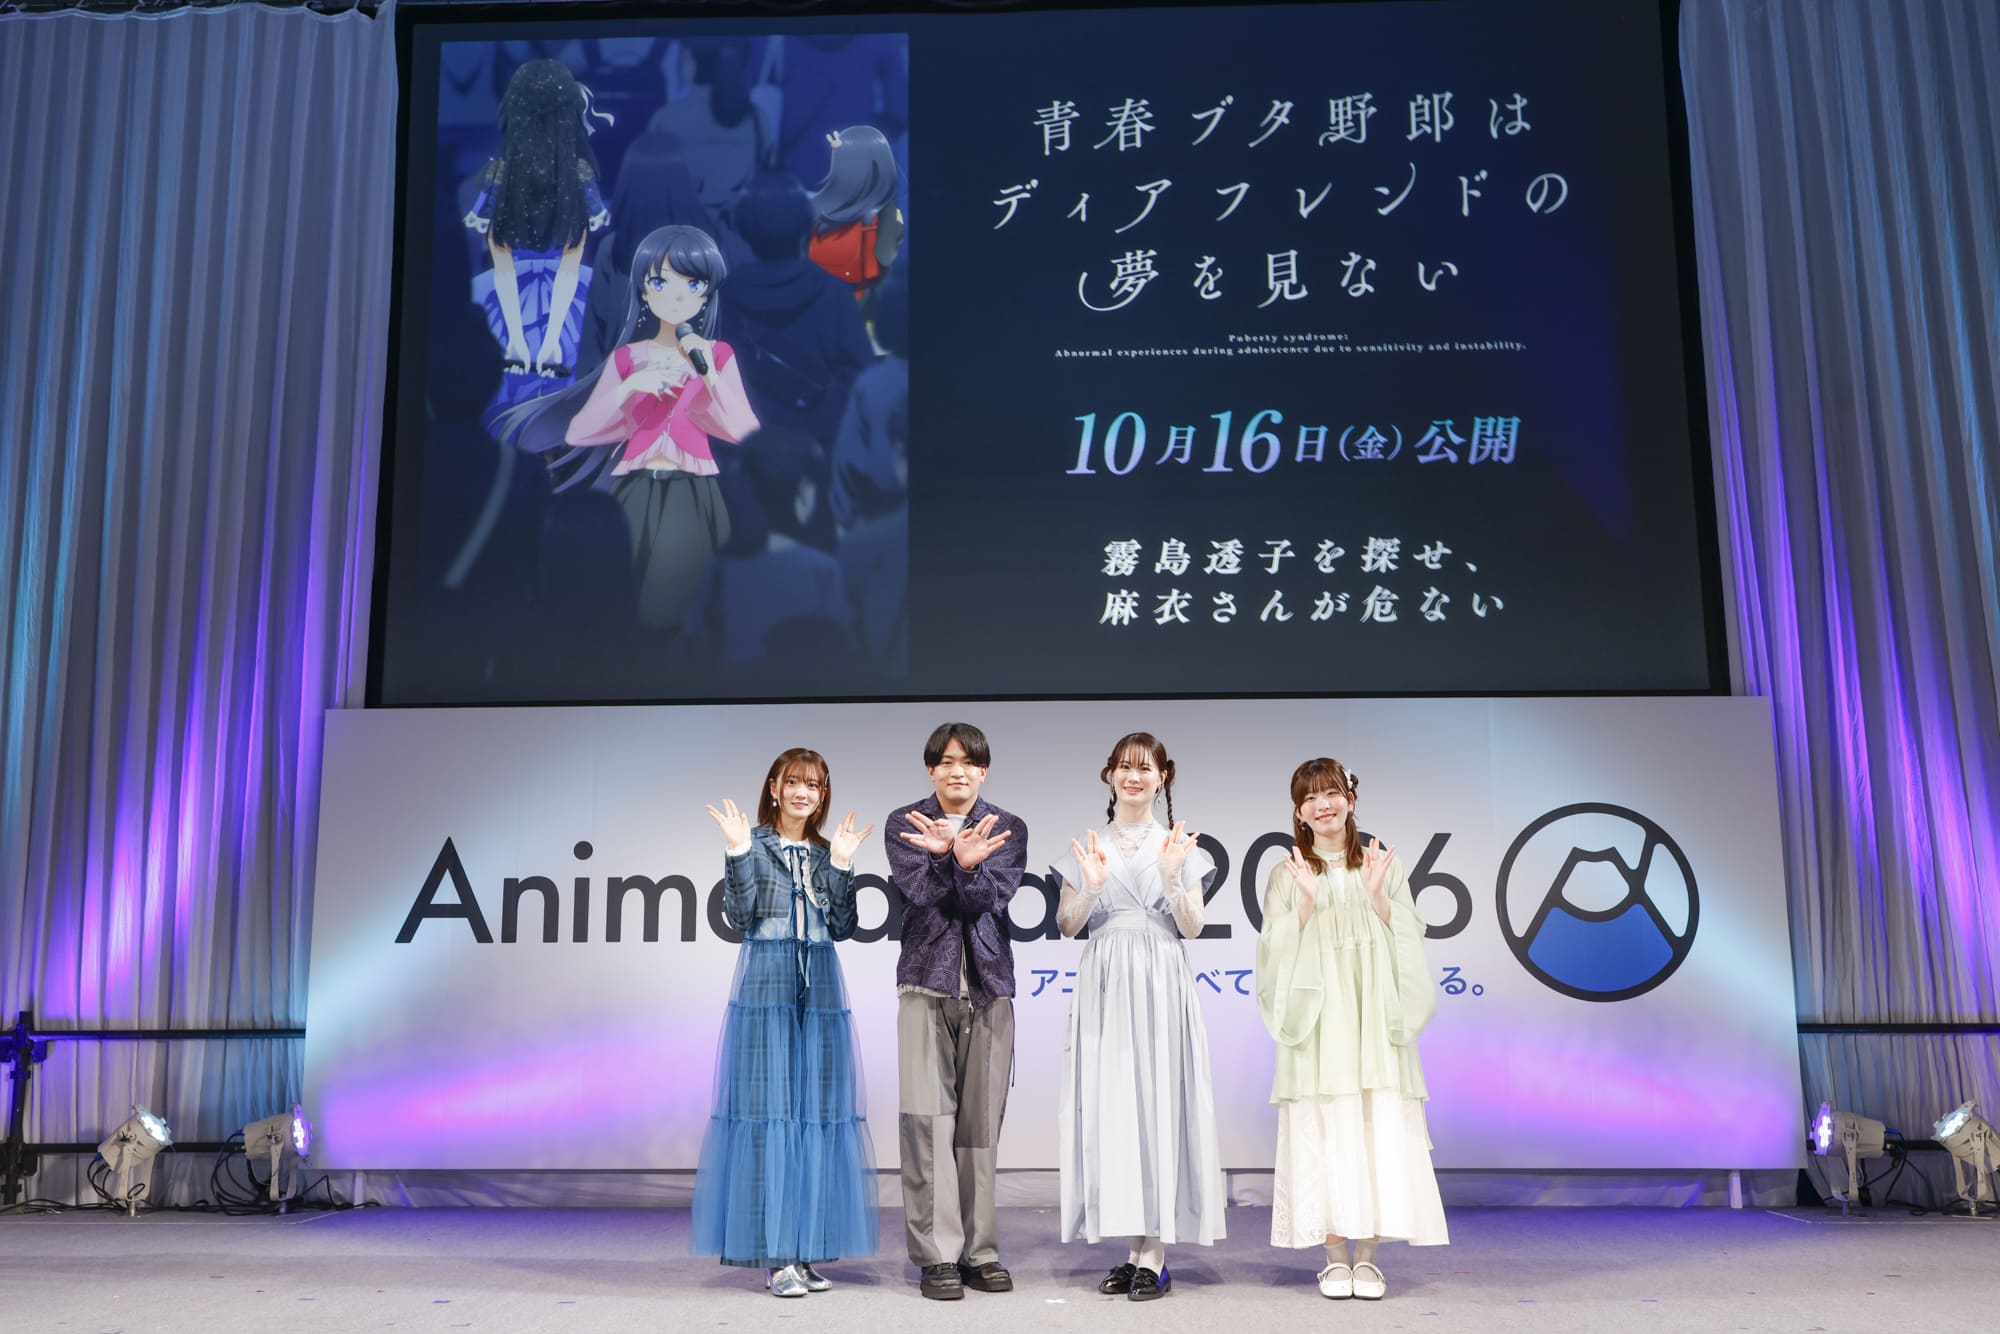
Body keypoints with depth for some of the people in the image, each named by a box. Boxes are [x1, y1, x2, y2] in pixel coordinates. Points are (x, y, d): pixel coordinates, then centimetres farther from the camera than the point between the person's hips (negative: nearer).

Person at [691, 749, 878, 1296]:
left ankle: (806, 1249, 11)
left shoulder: (827, 851, 13)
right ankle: (775, 1255, -1)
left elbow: (843, 927, 6)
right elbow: (739, 915, -9)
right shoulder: (754, 845, 2)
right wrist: (738, 850, -16)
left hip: (820, 988, 4)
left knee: (815, 1111, 3)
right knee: (767, 1109, -6)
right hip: (766, 982, -4)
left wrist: (841, 864, -2)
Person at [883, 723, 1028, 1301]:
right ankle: (938, 1256, 1)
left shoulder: (1007, 829, 7)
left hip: (988, 986, 2)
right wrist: (953, 858, -27)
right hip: (927, 983, -1)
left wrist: (963, 861, -26)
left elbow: (991, 901, -7)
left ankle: (979, 1251, 14)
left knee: (981, 1122, 5)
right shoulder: (904, 824, 5)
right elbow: (921, 894, -9)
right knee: (928, 1119, -6)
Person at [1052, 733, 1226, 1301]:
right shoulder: (1087, 845, 10)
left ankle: (1155, 1256, 0)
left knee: (1159, 1103, -5)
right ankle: (1134, 1248, 8)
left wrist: (1172, 878, -13)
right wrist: (1092, 887, -11)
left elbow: (1193, 927, 2)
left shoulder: (1180, 844, 7)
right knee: (1109, 1106, -1)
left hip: (1161, 987, -1)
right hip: (1104, 986, 2)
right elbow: (1066, 925, 6)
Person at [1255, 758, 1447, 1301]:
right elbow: (1277, 951, 0)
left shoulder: (1383, 864, 11)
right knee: (1322, 1129, -4)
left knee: (1378, 1126, -3)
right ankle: (1334, 1256, 6)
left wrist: (1377, 895, -10)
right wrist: (1307, 901, -12)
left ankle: (1367, 1255, 7)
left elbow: (1409, 937, 5)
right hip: (1317, 1018, -1)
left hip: (1372, 1017, 1)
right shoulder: (1286, 874, 7)